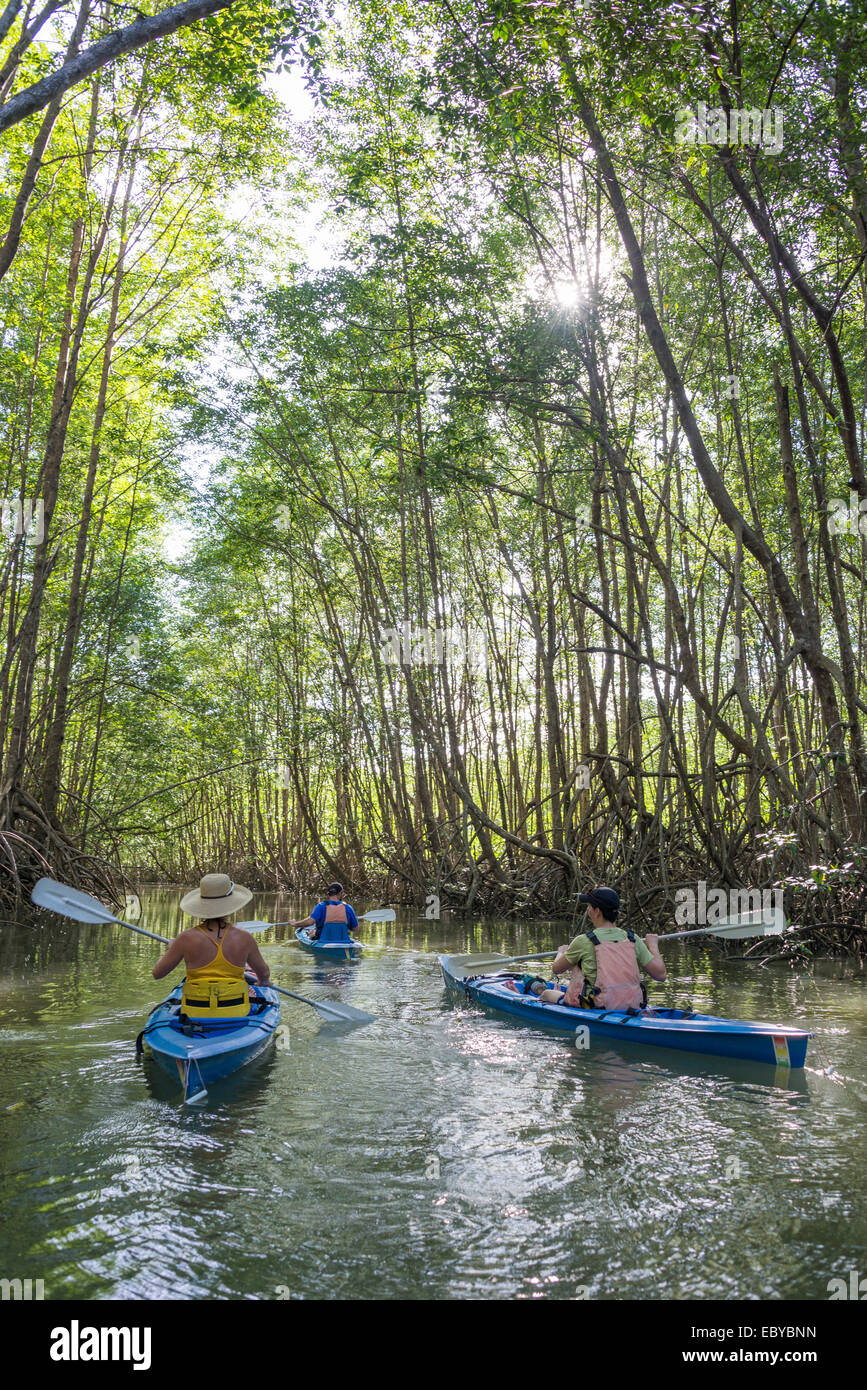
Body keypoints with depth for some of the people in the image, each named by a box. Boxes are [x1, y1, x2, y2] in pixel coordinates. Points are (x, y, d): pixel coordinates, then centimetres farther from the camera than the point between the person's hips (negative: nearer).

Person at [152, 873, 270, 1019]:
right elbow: (265, 974, 6)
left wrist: (170, 950, 20)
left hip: (195, 1016, 1)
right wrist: (261, 983, 30)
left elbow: (157, 973, -1)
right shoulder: (244, 938, -11)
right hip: (235, 1014, -1)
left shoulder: (187, 938, -14)